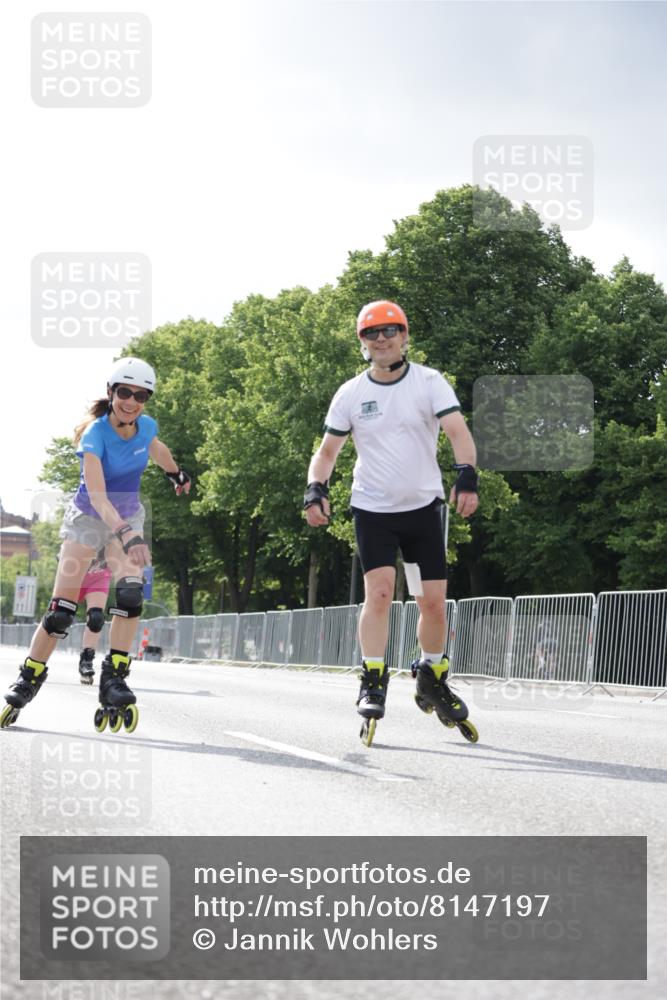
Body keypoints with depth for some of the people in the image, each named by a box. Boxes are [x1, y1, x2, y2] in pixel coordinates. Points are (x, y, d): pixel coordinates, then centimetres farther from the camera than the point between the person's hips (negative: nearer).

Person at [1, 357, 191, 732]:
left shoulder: (146, 426, -13)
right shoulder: (95, 434, -28)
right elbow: (97, 495, -40)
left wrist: (177, 473, 33)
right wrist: (126, 534, -54)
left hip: (128, 517, 3)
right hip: (87, 518, -3)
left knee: (131, 595, -21)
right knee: (61, 611, -8)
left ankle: (115, 680, -16)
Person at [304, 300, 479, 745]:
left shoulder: (429, 382, -3)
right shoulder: (351, 393, 3)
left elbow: (458, 431, -14)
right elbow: (328, 449, 10)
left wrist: (467, 476, -31)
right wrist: (316, 490, -8)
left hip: (423, 507, 0)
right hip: (372, 508, 0)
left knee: (434, 601, 1)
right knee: (379, 591, -16)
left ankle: (432, 680, 23)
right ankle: (373, 684, -9)